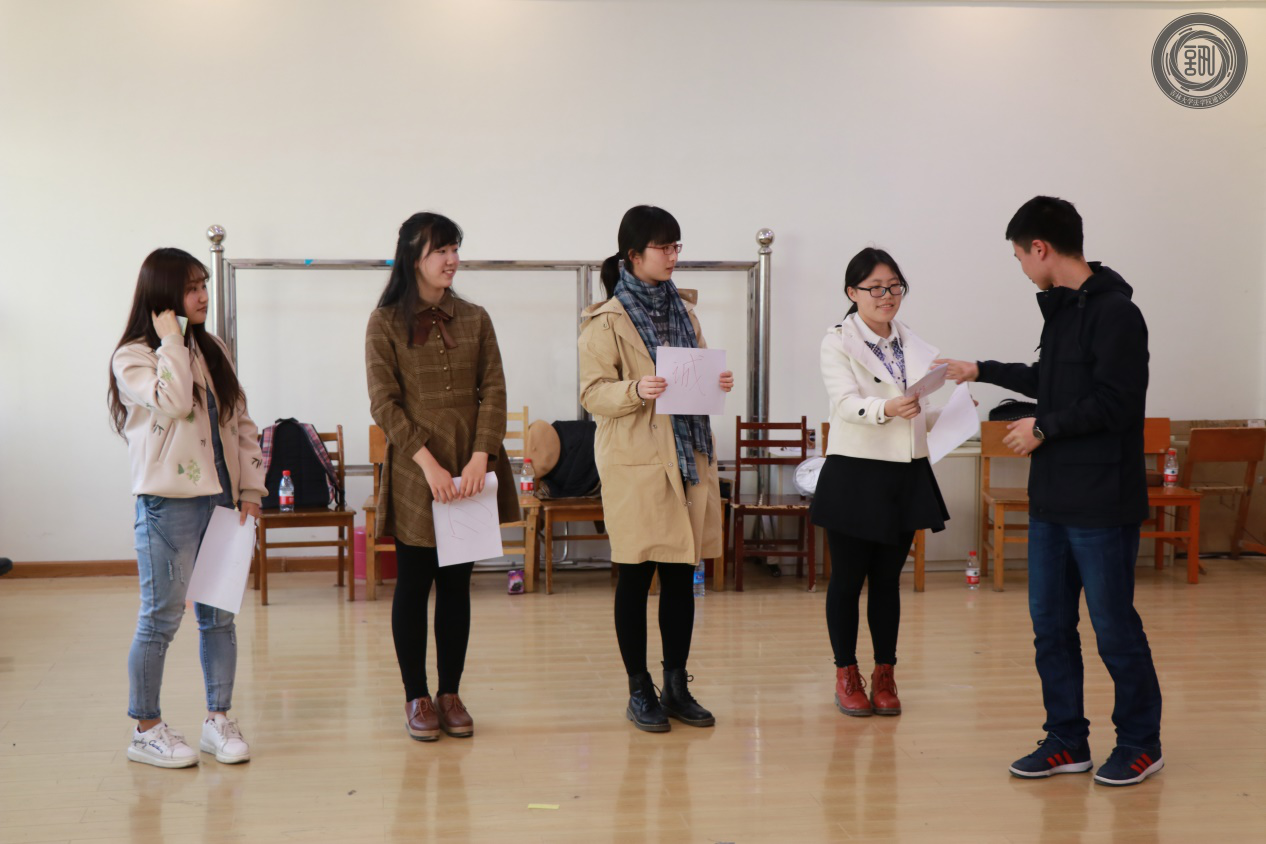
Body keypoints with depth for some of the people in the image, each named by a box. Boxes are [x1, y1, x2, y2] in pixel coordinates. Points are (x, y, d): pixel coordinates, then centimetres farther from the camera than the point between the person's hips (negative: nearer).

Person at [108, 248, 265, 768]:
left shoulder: (212, 350, 14)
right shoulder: (132, 358, -5)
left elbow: (242, 422, 14)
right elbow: (173, 401, -24)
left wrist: (250, 488, 6)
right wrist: (171, 339, -13)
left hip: (220, 499, 6)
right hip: (168, 504, -6)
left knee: (219, 614, 10)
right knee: (161, 617, -1)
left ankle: (218, 719, 19)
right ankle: (146, 729, 10)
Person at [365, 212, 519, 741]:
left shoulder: (474, 319, 8)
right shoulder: (385, 324, -2)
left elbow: (493, 391, 2)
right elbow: (384, 404, -7)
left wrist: (480, 458, -11)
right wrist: (429, 464, -15)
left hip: (470, 472, 3)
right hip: (413, 475, -3)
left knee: (457, 584, 8)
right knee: (414, 583, 4)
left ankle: (450, 693, 17)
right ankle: (416, 697, 14)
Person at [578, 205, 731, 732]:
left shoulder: (683, 310, 13)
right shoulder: (606, 320, -5)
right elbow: (592, 394, -9)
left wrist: (717, 384, 0)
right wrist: (636, 390, -26)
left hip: (688, 457, 6)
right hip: (635, 462, -5)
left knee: (682, 574, 7)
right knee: (636, 575, 0)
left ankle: (677, 687, 17)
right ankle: (639, 691, 11)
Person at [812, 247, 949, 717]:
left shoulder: (913, 345, 10)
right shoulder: (838, 343, -6)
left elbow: (919, 413, 16)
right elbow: (846, 404, -21)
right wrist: (886, 408, -38)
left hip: (906, 476, 5)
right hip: (854, 475, -4)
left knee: (888, 579, 11)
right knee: (847, 579, 4)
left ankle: (884, 675, 19)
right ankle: (846, 675, 16)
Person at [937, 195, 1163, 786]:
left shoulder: (1114, 312, -15)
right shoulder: (1060, 308, 13)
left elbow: (1115, 403, -21)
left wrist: (1044, 427, -12)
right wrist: (982, 371, 32)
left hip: (1101, 504, -9)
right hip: (1052, 499, 9)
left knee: (1114, 626, 2)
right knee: (1050, 623, 10)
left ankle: (1140, 742, 17)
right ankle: (1067, 742, 20)